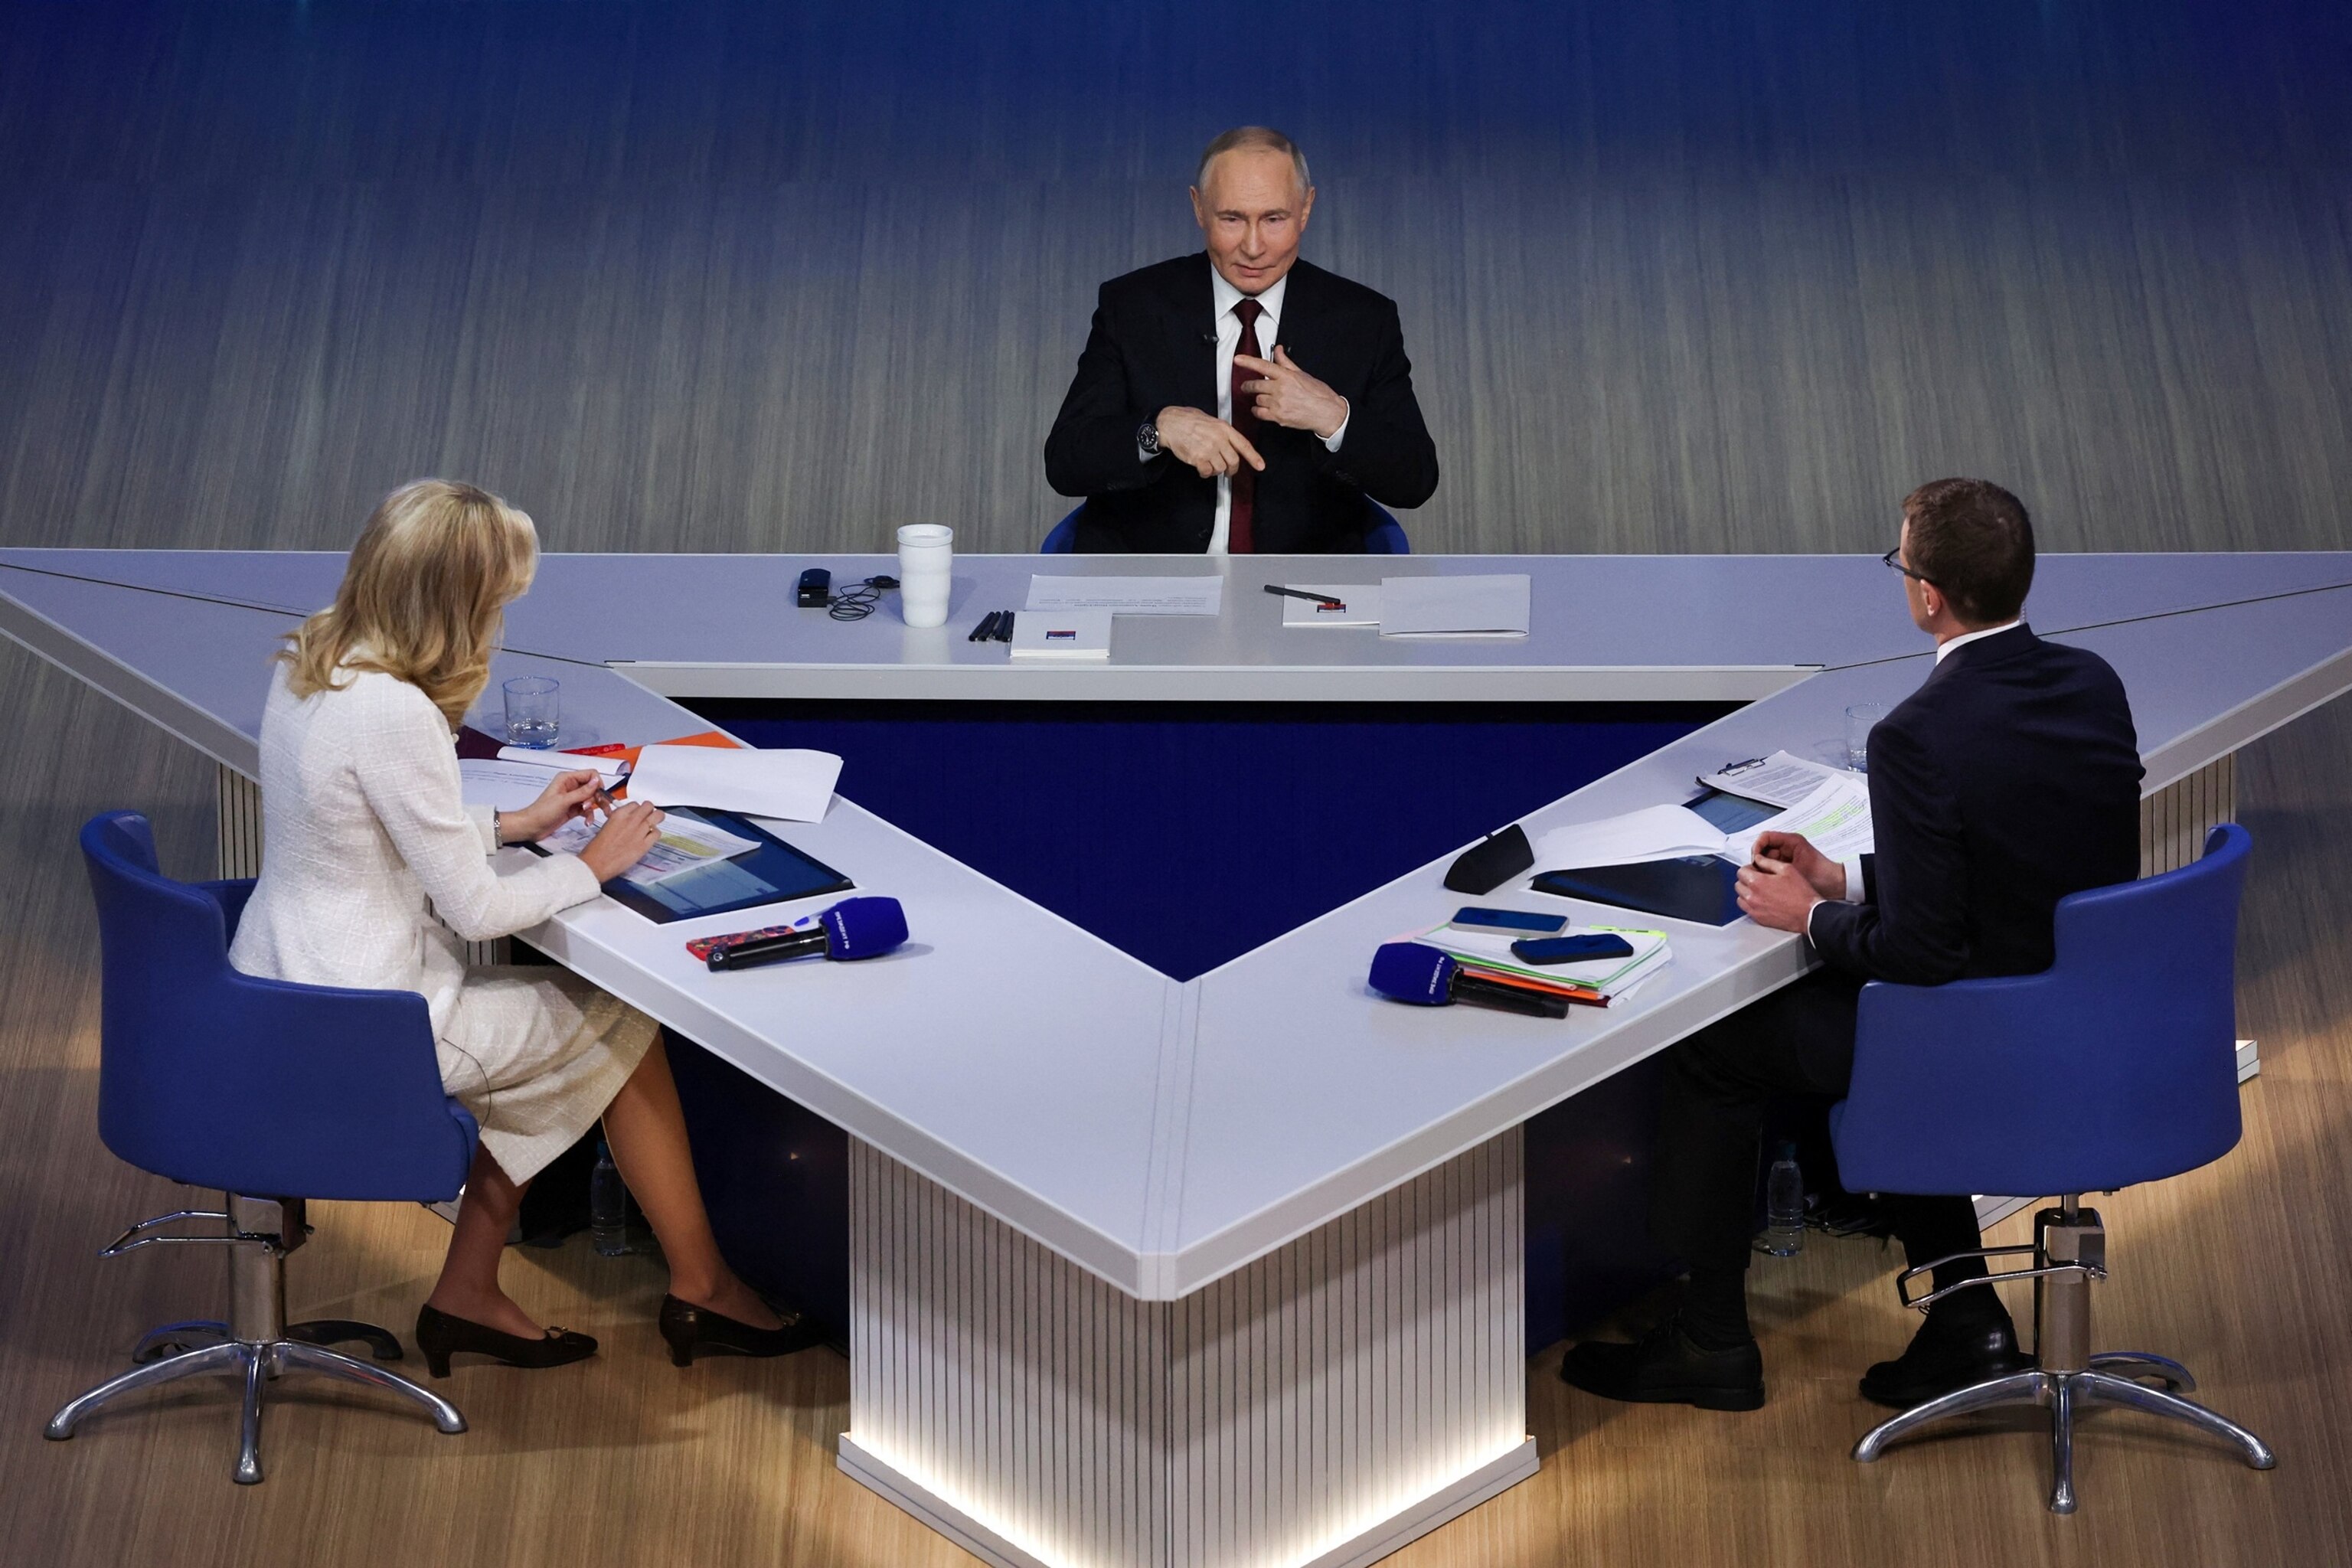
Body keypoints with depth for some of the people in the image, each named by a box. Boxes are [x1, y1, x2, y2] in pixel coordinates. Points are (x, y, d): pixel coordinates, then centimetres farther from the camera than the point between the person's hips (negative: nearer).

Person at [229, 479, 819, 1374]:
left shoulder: (309, 665, 1)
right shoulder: (394, 713, -27)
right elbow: (474, 910, -19)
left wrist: (516, 824, 13)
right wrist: (592, 867, -3)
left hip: (280, 991, 9)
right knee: (625, 1026, 8)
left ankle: (470, 1295, 23)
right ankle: (701, 1290, 22)